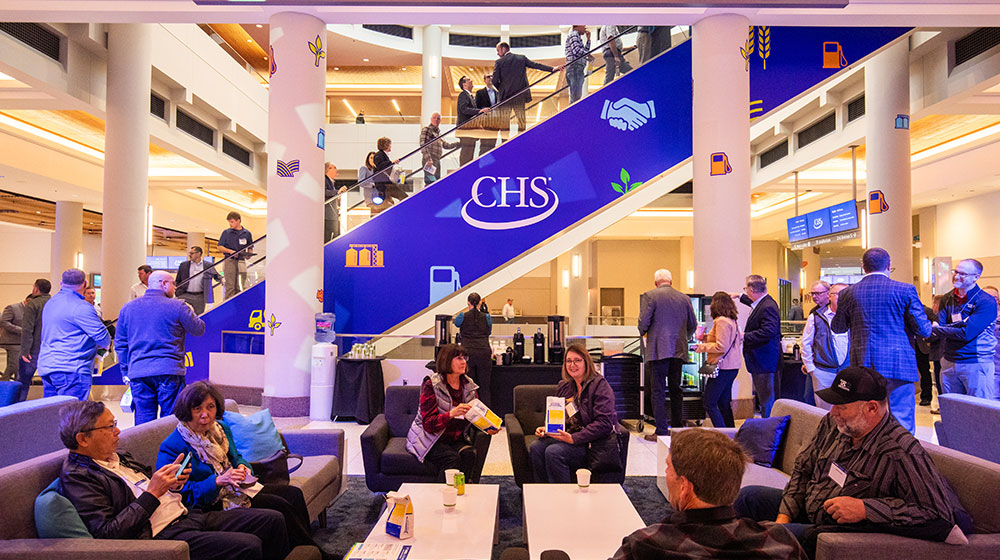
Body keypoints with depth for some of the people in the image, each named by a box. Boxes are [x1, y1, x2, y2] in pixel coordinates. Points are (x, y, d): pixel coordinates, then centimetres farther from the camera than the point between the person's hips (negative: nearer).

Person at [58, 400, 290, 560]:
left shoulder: (115, 456, 17)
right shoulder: (76, 477, -11)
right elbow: (107, 534, -19)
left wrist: (169, 479, 6)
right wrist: (152, 494, -19)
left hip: (185, 516, 10)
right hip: (160, 536, -9)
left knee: (272, 520, 1)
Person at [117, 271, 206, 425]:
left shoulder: (127, 308, 11)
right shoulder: (178, 306, -5)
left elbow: (120, 343, 15)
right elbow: (199, 330, 4)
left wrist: (125, 371, 21)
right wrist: (190, 312, 22)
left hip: (138, 373, 4)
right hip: (169, 372, -4)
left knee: (143, 420, 9)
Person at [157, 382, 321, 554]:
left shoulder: (221, 427, 6)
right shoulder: (172, 447, -17)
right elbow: (184, 493, -18)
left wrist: (242, 467, -5)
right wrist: (218, 481, -30)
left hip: (236, 487, 8)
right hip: (213, 503, -8)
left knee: (294, 494, -7)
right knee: (280, 507, -21)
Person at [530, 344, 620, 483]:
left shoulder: (600, 385, -8)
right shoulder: (564, 386, 14)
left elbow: (604, 423, -17)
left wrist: (574, 438, -23)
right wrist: (546, 429, -1)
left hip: (596, 444, -7)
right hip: (570, 436, 7)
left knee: (554, 452, -28)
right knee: (536, 447, -17)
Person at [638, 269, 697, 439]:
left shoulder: (650, 296, -6)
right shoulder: (684, 298, 9)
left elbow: (643, 322, -10)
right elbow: (693, 325, 13)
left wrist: (643, 333, 11)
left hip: (658, 350, -5)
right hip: (678, 350, 5)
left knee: (658, 391, 0)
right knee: (675, 389, 16)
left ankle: (661, 432, 1)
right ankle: (677, 427, 22)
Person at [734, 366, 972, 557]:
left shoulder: (901, 453, -26)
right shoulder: (832, 424, -4)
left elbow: (942, 515, -28)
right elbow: (803, 469, 7)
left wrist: (866, 509, -31)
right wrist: (784, 516, -2)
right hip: (805, 511, 7)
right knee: (748, 497, 5)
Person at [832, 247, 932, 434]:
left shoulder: (848, 294, 1)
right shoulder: (905, 290, -5)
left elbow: (837, 328, 13)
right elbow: (923, 329, -2)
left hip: (862, 367, 2)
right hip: (898, 364, -2)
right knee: (902, 426, 4)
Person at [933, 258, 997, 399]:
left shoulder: (987, 302, -10)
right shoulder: (947, 299, 7)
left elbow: (966, 333, -19)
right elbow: (940, 325, -4)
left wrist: (935, 330, -12)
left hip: (976, 364, -5)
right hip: (949, 362, 5)